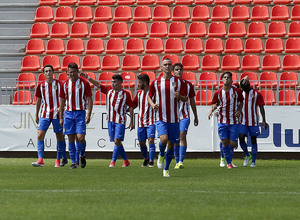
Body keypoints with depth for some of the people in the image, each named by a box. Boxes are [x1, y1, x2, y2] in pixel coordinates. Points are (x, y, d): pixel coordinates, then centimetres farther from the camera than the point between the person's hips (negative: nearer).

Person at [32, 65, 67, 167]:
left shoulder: (59, 84, 0)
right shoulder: (41, 85, 6)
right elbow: (39, 101, 14)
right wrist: (36, 115, 13)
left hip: (56, 114, -2)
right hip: (44, 115, 2)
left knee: (60, 137, 4)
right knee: (40, 135, -11)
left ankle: (58, 160, 15)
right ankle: (40, 160, -15)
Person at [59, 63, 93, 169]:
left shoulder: (84, 83, -1)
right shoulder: (65, 84, 8)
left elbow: (89, 100, -1)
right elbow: (62, 101, 13)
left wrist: (88, 115, -10)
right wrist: (61, 117, 9)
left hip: (80, 113, -3)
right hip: (68, 113, 3)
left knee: (80, 138, -12)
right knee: (71, 139, 2)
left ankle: (82, 155, 15)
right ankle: (74, 162, 9)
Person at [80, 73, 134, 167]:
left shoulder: (125, 94, -4)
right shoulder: (109, 90, 6)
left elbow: (131, 107, 0)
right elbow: (98, 85, 7)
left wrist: (131, 122, -1)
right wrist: (88, 78, -5)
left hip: (120, 121, -5)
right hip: (111, 120, 5)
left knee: (117, 141, -13)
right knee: (116, 142, 7)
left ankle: (113, 161, -10)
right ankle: (126, 160, 18)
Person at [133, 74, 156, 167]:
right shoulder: (139, 93, 9)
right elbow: (134, 105, 21)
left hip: (150, 122, -5)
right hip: (141, 122, 5)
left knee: (150, 140, -17)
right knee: (141, 142, 9)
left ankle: (151, 161, -14)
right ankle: (146, 159, 31)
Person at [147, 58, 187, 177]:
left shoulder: (179, 82, 2)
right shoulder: (155, 83, 3)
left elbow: (185, 98, 6)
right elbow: (149, 96, 16)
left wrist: (179, 96, -16)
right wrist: (152, 104, -5)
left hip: (174, 119, 1)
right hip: (160, 118, -1)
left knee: (171, 144, 5)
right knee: (164, 139, -23)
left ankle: (166, 169, 21)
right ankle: (161, 155, 10)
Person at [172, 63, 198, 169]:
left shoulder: (188, 84, 6)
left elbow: (192, 101, 13)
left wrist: (195, 116, 16)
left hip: (184, 115, -1)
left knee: (182, 135, -16)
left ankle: (181, 161, -21)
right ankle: (177, 162, 13)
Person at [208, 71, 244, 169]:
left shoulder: (237, 91, -2)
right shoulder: (218, 93, 0)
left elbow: (241, 102, 14)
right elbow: (214, 104, 10)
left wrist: (239, 110, -4)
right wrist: (211, 111, -9)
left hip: (234, 122, -1)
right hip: (222, 121, 1)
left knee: (232, 144, -4)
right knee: (224, 142, -4)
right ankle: (228, 163, 8)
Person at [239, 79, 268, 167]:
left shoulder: (257, 94, -3)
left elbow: (261, 107, -4)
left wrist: (264, 121, -11)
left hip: (254, 122, -3)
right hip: (243, 121, 3)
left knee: (253, 141, 2)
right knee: (241, 139, -9)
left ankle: (253, 162, 7)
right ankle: (247, 155, 16)